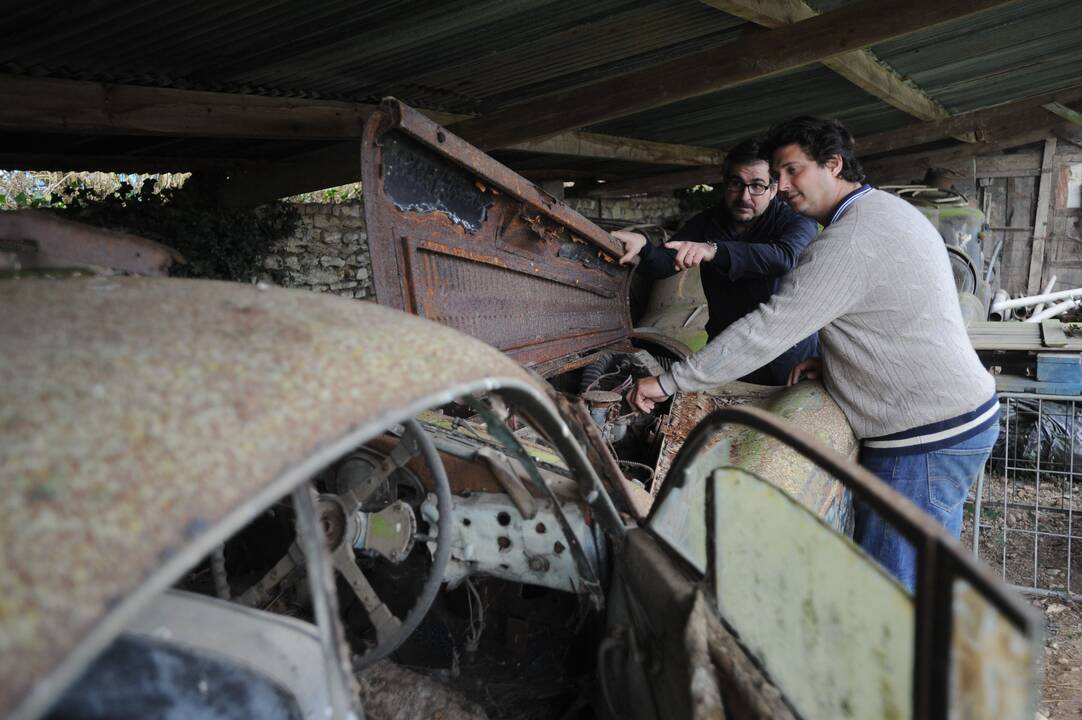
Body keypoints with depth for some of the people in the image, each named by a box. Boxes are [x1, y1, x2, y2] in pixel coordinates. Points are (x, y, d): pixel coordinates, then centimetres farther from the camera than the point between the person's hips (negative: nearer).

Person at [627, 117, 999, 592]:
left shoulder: (850, 241, -21)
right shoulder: (893, 211, 12)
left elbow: (766, 331, -24)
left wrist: (669, 383, -18)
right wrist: (832, 358, 7)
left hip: (924, 439, -10)